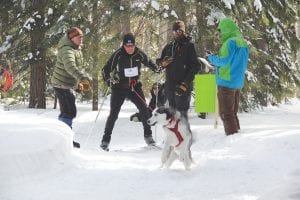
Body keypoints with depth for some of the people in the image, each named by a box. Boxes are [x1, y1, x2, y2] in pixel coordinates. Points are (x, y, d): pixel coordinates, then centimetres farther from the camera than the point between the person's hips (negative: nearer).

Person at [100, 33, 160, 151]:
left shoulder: (139, 54, -5)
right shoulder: (118, 55, -15)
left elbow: (148, 62, 17)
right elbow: (106, 70, -11)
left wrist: (157, 69, 3)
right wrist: (108, 80, -28)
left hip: (135, 86, 3)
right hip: (119, 87, -3)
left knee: (144, 110, -3)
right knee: (114, 114, -7)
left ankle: (148, 136, 13)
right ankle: (105, 140, 1)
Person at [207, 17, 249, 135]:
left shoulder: (230, 42, -15)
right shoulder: (242, 43, 13)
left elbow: (224, 61, -18)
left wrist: (211, 58, -1)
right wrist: (215, 60, 16)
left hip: (227, 82, -9)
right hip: (238, 83, 9)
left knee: (226, 113, -5)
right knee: (233, 113, 16)